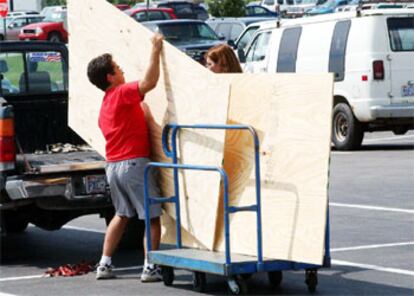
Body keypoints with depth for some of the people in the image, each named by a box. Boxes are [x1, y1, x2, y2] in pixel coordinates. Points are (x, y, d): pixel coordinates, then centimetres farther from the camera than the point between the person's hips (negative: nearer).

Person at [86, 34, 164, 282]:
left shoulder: (105, 104, 17)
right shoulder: (123, 93, -11)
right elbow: (150, 82, -27)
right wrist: (156, 51, -20)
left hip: (113, 165, 9)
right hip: (134, 163, -9)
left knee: (122, 214, 21)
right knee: (153, 216, -1)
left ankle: (105, 264, 18)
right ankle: (150, 268, -4)